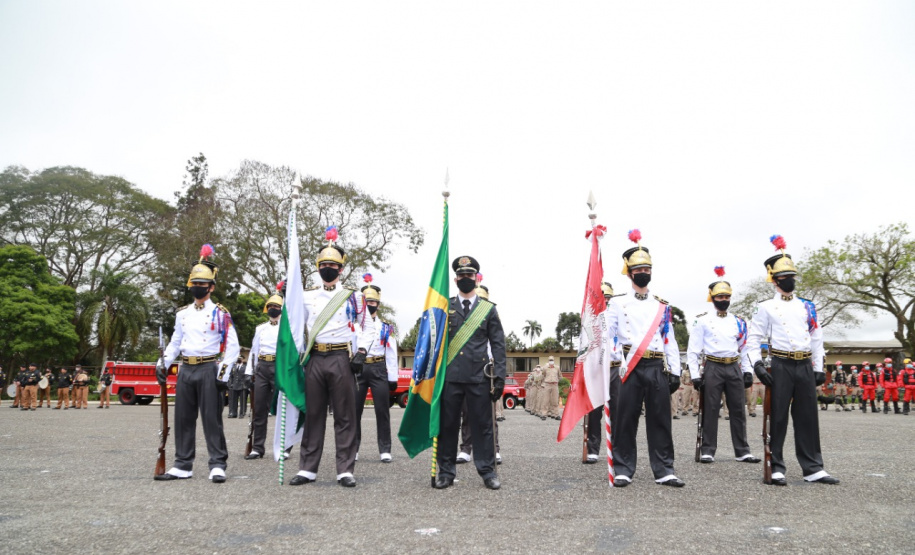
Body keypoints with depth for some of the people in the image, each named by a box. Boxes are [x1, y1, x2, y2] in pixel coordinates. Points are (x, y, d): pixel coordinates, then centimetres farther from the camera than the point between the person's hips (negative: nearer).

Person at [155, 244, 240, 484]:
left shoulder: (220, 314, -4)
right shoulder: (182, 313, 13)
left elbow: (232, 346, -8)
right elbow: (175, 343, 20)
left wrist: (223, 373, -15)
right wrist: (163, 364, 7)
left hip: (209, 370, -6)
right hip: (185, 370, 6)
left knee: (212, 419, -3)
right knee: (183, 419, 10)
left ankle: (217, 465, 4)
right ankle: (183, 466, 20)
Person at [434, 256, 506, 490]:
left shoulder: (489, 309, 7)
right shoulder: (445, 307, 9)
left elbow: (498, 345, 5)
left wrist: (499, 376, -2)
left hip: (479, 376, 0)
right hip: (450, 375, 1)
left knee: (482, 424, 4)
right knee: (447, 424, 6)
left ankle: (487, 471, 15)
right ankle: (445, 471, 17)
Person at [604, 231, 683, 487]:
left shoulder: (662, 306, 14)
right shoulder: (617, 303, 5)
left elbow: (670, 340, 13)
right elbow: (606, 335, 0)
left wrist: (675, 372, 7)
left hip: (658, 367, 3)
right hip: (631, 368, -2)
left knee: (660, 420, 5)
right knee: (626, 420, 1)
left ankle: (664, 471, 13)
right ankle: (623, 470, 10)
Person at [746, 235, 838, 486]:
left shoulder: (807, 306, 13)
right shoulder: (766, 307, 1)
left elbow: (817, 338, 15)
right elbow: (754, 339, -2)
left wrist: (819, 368, 9)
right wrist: (757, 365, -13)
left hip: (805, 366, 4)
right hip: (780, 366, -4)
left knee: (808, 418, 8)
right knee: (778, 418, 0)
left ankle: (813, 468, 15)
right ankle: (776, 468, 7)